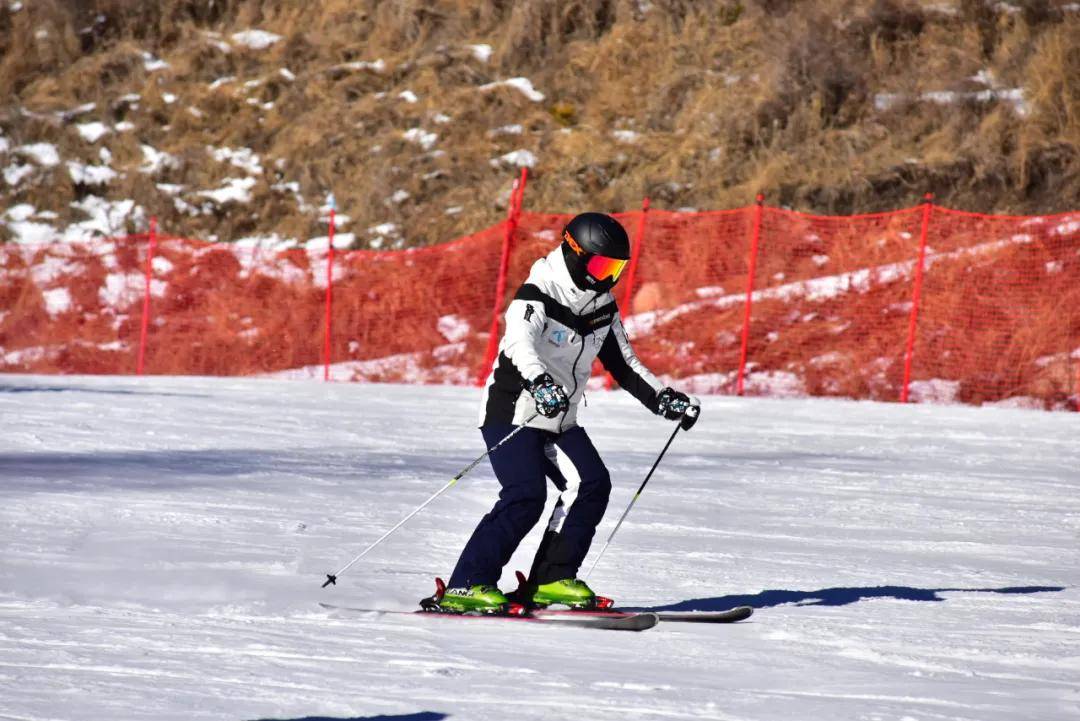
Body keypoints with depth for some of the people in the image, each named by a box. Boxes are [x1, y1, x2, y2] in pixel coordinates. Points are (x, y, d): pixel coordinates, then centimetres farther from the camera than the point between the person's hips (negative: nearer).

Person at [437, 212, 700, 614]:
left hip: (560, 420, 8)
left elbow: (624, 365, 17)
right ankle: (465, 586, -19)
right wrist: (539, 382, -57)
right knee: (525, 496, -21)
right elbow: (519, 342, -37)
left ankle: (551, 579, -3)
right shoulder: (537, 297, -17)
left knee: (591, 486, -10)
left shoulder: (603, 307, 7)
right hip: (513, 413, -8)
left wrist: (664, 400, 6)